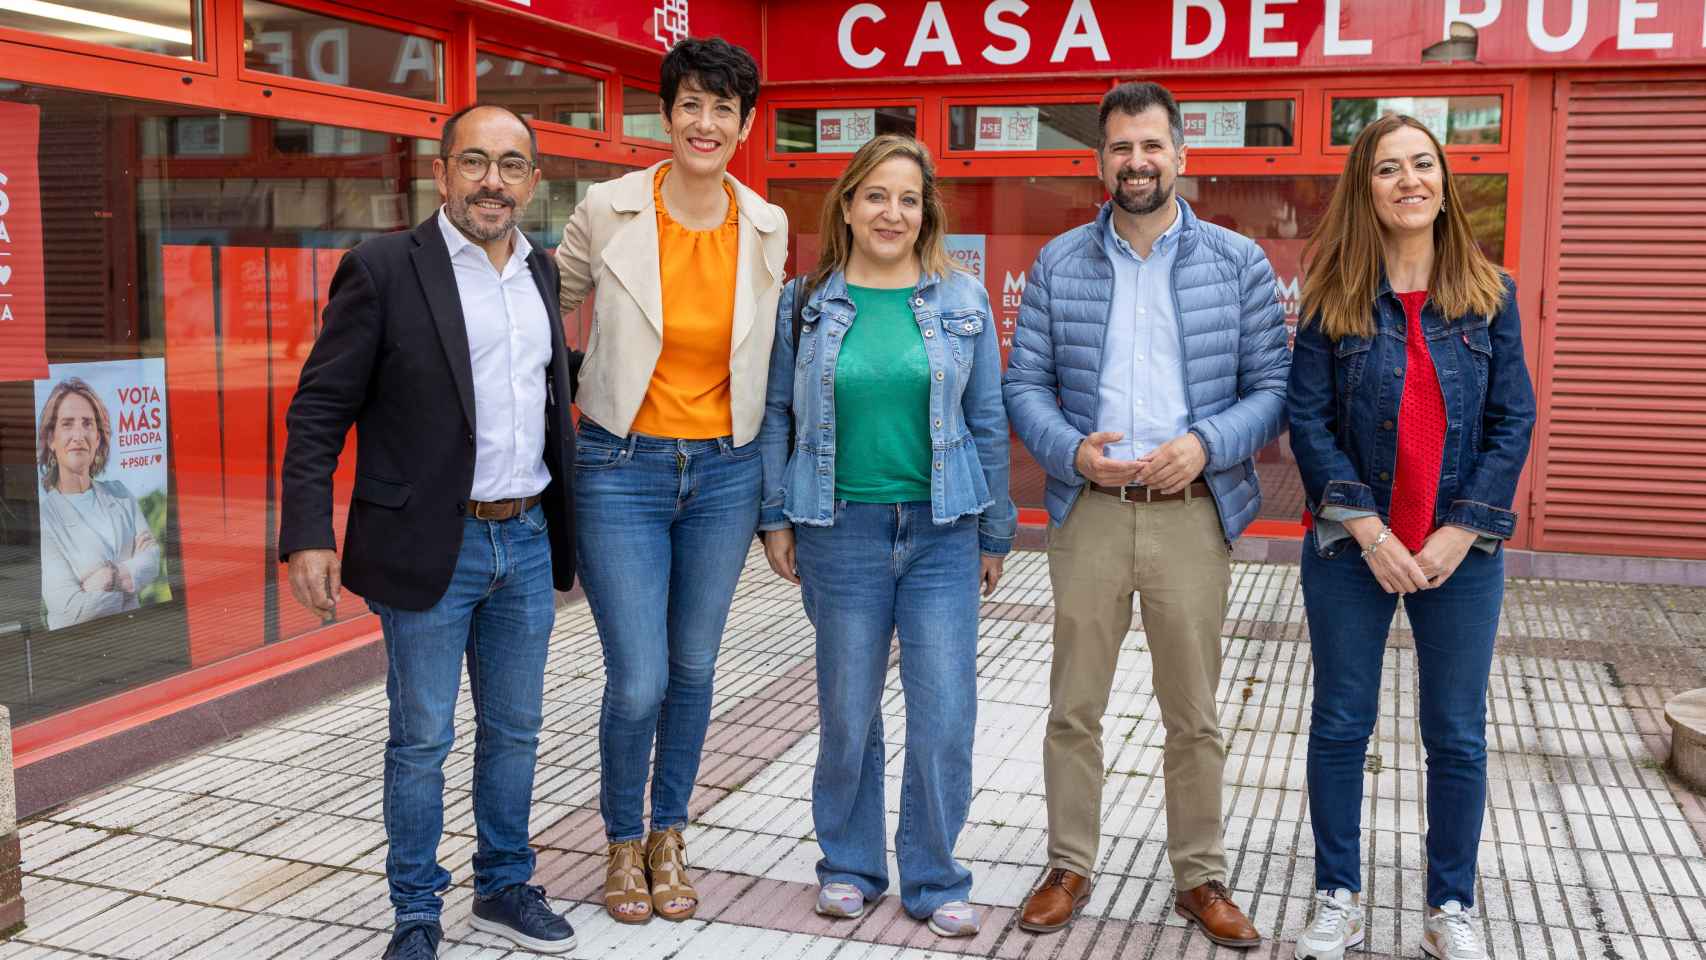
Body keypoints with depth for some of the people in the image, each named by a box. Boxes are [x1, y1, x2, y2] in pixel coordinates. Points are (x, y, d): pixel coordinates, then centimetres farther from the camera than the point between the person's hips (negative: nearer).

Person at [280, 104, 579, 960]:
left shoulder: (544, 274, 9)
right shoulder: (382, 269, -8)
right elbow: (318, 409, -8)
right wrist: (308, 536, -16)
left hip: (527, 543, 5)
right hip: (429, 549, -5)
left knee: (514, 730, 15)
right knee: (421, 741, 6)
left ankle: (505, 888, 31)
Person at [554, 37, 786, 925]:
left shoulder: (766, 228, 0)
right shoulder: (608, 212, -8)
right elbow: (549, 309, 7)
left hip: (724, 470, 3)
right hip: (621, 469, -3)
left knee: (693, 668, 12)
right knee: (638, 681, -3)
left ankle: (669, 836, 33)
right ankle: (623, 843, 23)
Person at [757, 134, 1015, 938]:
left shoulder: (963, 301, 4)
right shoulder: (804, 303, 3)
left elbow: (987, 423, 7)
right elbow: (777, 416, 7)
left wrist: (995, 533, 7)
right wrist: (776, 519, 3)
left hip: (942, 534, 0)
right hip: (842, 533, 0)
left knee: (945, 716, 0)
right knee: (848, 712, 9)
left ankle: (934, 880, 19)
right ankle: (850, 866, 29)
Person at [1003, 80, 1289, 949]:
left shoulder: (1239, 262, 3)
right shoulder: (1058, 264, 6)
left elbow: (1271, 387, 2)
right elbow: (1025, 386, 4)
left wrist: (1206, 445, -16)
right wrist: (1072, 450, -14)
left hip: (1191, 514, -1)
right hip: (1088, 512, 1)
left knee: (1193, 713, 9)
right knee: (1074, 707, 9)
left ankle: (1200, 877, 25)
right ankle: (1068, 868, 24)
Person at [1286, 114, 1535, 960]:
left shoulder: (1489, 294, 2)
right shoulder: (1335, 297, -2)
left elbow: (1513, 421, 0)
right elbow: (1306, 418, -6)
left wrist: (1460, 532, -10)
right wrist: (1368, 529, -14)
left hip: (1461, 551, 1)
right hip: (1351, 549, -1)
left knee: (1457, 736, 8)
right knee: (1340, 726, 8)